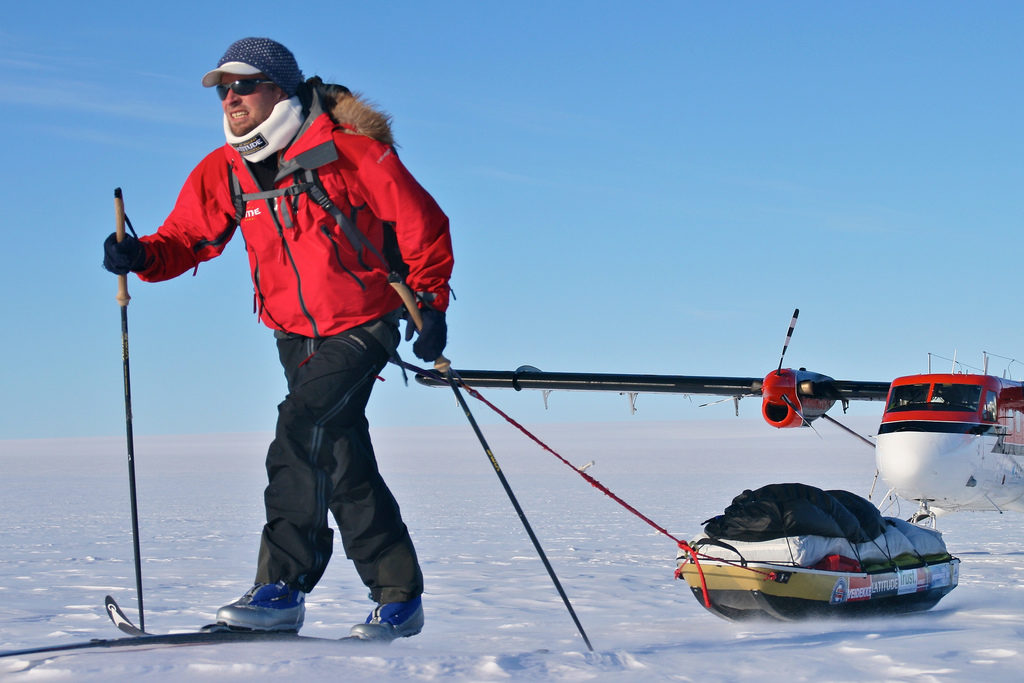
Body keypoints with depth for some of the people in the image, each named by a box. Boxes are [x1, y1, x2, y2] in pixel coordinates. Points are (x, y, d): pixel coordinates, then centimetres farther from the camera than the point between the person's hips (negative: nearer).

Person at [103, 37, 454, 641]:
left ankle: (283, 589, -18)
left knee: (301, 436, -23)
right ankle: (399, 597, 18)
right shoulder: (224, 173, 1)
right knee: (344, 463, 7)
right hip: (296, 336, 6)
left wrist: (431, 302, -8)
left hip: (362, 327, -6)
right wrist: (142, 256, -17)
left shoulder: (350, 150, -15)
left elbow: (422, 224, -8)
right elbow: (187, 237, 4)